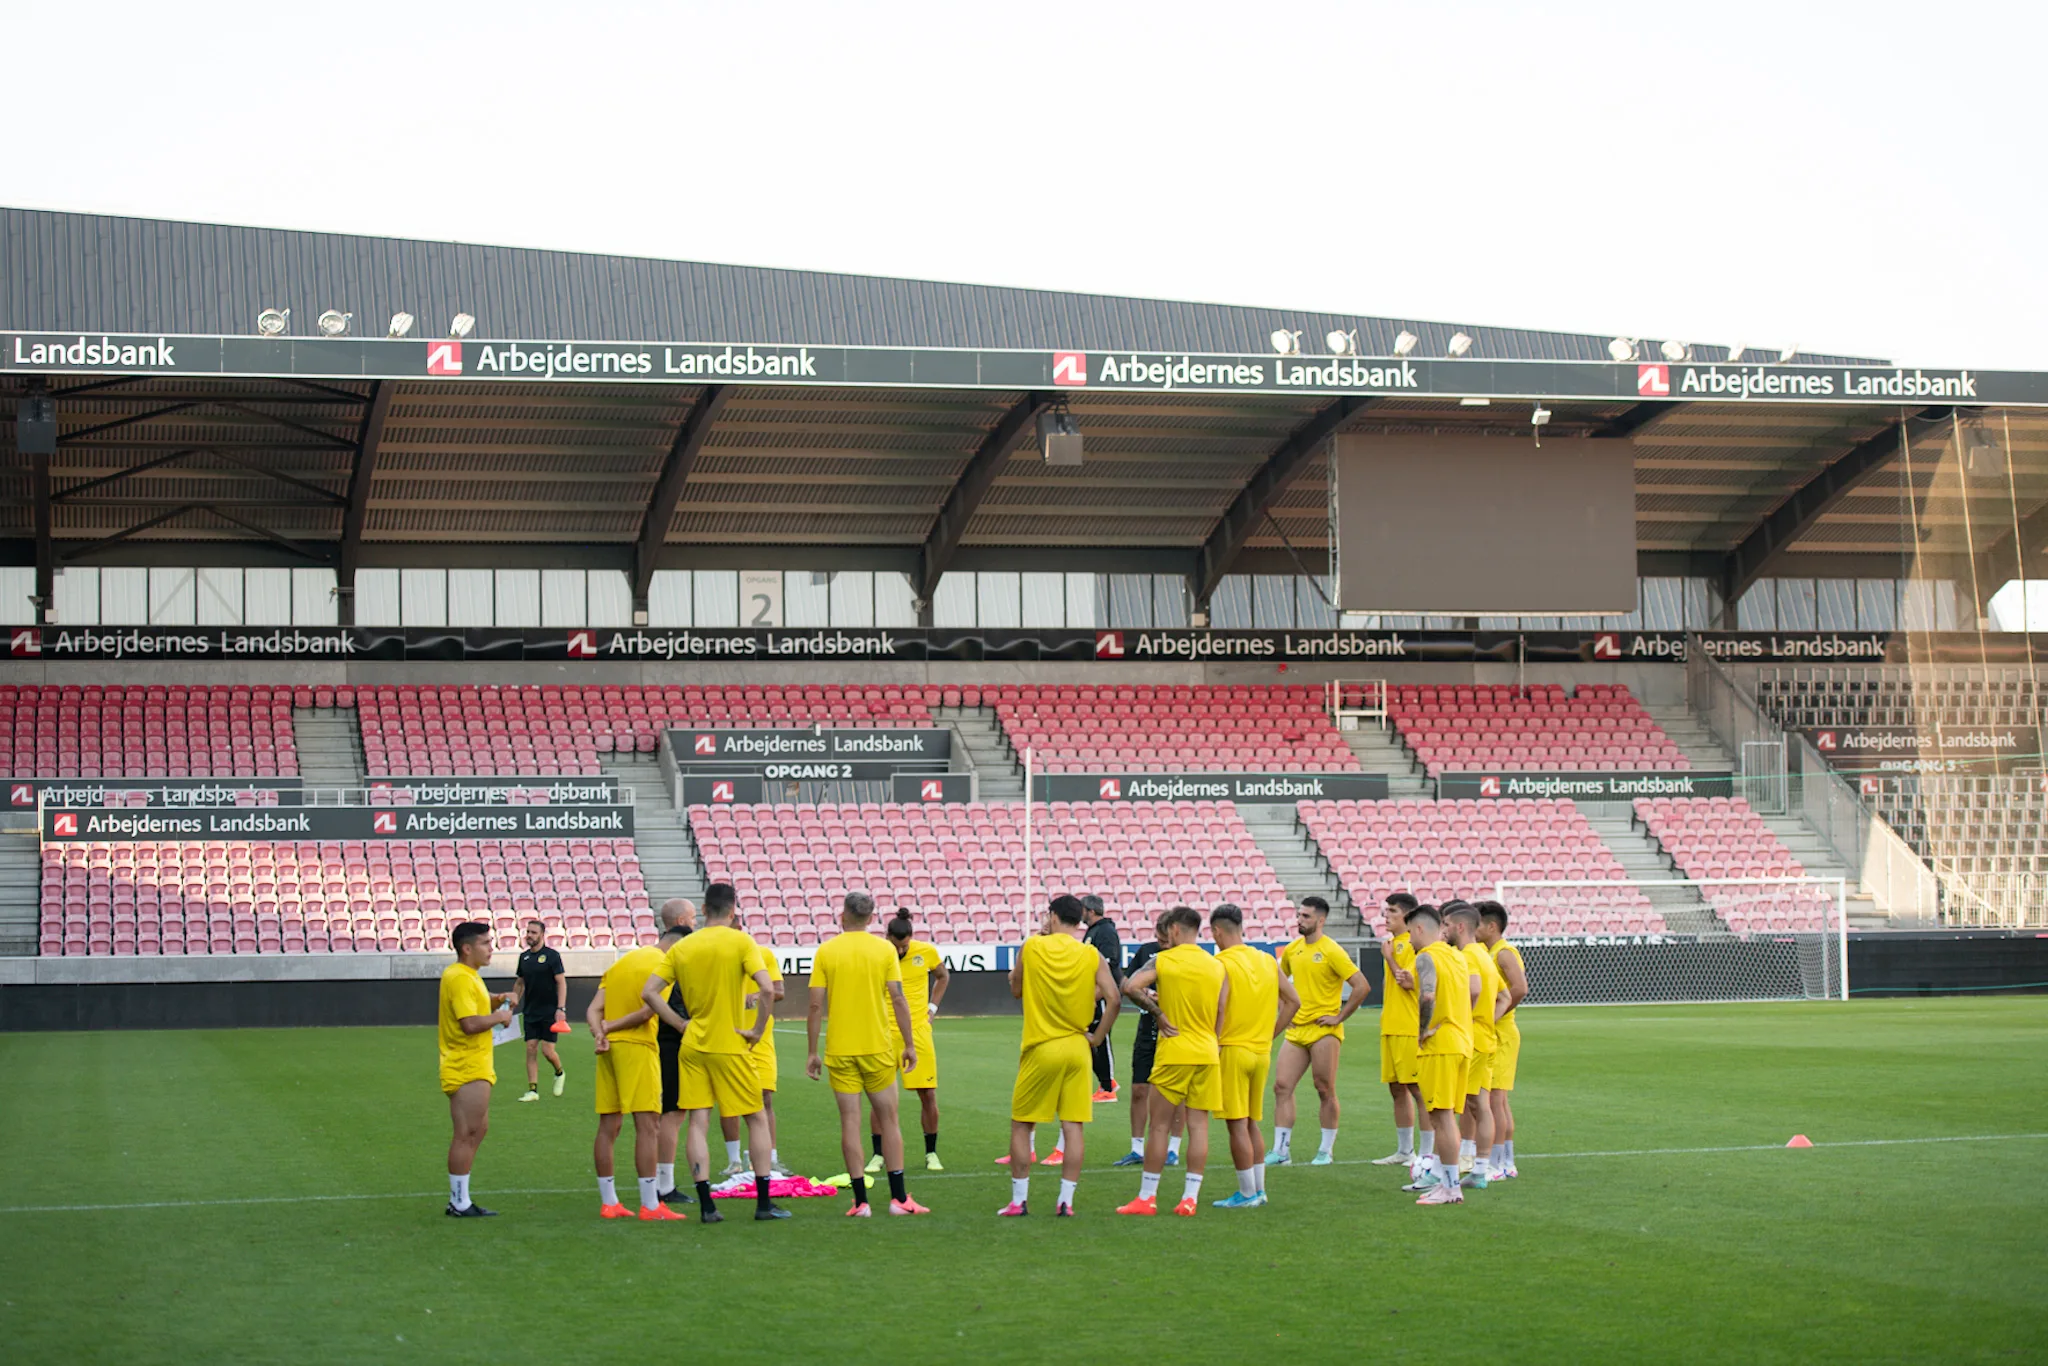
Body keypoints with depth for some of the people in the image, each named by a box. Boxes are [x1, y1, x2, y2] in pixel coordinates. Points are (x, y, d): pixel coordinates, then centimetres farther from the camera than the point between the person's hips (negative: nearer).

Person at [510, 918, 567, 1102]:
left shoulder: (551, 956, -7)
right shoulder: (524, 956, 9)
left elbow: (561, 982, -10)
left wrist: (561, 1008, -17)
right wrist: (515, 996, 5)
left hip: (549, 1011, -5)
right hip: (530, 1011, 5)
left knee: (547, 1050, -7)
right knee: (531, 1049, -1)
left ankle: (560, 1074, 23)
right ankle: (533, 1090, 1)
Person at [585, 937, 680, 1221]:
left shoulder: (619, 963, 19)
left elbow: (594, 1009, 8)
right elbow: (649, 1010, -15)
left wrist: (599, 1033, -9)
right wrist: (610, 1027, -7)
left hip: (609, 1048, 7)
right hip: (637, 1047, -7)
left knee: (608, 1127, 10)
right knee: (647, 1126, -6)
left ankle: (608, 1202, 15)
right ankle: (650, 1206, -8)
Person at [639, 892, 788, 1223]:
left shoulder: (682, 947, 3)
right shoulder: (740, 942, -7)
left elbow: (649, 992, -1)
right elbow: (766, 988, -20)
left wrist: (681, 1025, 3)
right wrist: (758, 1030, -9)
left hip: (692, 1046, 3)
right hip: (730, 1046, -3)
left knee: (698, 1124, 5)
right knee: (757, 1119, 10)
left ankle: (706, 1206, 0)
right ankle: (763, 1202, 10)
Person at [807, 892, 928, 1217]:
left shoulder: (826, 951, -1)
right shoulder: (884, 949, -1)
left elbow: (816, 1005, -3)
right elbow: (898, 999, -5)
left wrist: (813, 1053, 3)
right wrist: (909, 1044, 2)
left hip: (839, 1050, 0)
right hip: (877, 1047, 0)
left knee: (850, 1121, 3)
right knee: (888, 1119, 9)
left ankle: (860, 1201, 2)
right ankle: (899, 1198, 8)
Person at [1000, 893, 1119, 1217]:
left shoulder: (1031, 947, -4)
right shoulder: (1091, 955, -1)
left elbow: (1015, 990, 9)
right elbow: (1112, 998, -10)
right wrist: (1096, 1038, 1)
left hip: (1040, 1049, -2)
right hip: (1077, 1049, 2)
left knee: (1021, 1124, 9)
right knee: (1072, 1126, 5)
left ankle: (1018, 1200, 10)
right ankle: (1066, 1201, 3)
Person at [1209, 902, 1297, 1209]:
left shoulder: (1220, 963, -12)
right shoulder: (1267, 961, 8)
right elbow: (1293, 1001, 11)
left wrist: (1211, 1043, -8)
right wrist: (1271, 1034, 14)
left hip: (1231, 1049, -7)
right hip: (1262, 1051, 7)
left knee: (1237, 1125, -1)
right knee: (1253, 1123, 15)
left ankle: (1247, 1193, 1)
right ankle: (1259, 1189, 18)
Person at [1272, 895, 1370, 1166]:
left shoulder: (1331, 951, -10)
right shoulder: (1292, 950, 9)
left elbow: (1362, 986, -14)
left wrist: (1339, 1017, -12)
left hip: (1324, 1031, -6)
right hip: (1296, 1029, 6)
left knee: (1325, 1091, 1)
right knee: (1282, 1086, -1)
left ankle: (1326, 1151, 12)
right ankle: (1281, 1150, 3)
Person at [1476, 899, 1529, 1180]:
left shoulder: (1504, 953, -14)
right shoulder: (1490, 952, 15)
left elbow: (1520, 988, -28)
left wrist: (1494, 1015, -21)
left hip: (1501, 1034, -10)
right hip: (1493, 1034, 10)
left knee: (1495, 1099, -9)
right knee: (1500, 1101, 13)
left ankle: (1496, 1166, -8)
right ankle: (1507, 1164, 18)